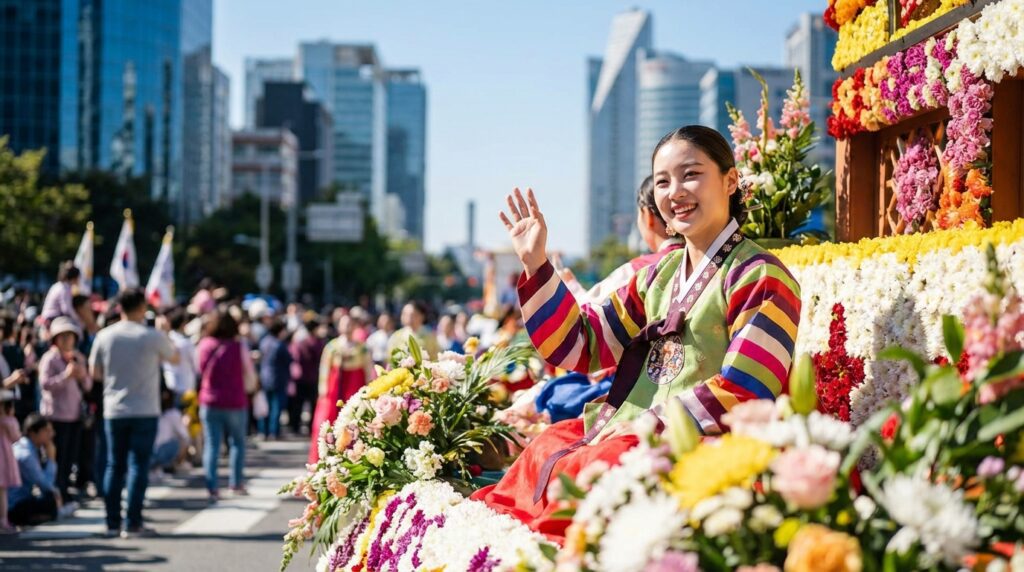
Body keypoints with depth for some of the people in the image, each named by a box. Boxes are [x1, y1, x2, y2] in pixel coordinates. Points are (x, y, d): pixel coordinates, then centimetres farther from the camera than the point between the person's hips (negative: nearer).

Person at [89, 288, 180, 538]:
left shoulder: (105, 336, -2)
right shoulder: (153, 336, -9)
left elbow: (95, 372, 7)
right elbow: (175, 358, 8)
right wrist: (165, 332, 21)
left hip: (113, 411, 3)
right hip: (144, 411, -3)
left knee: (114, 466, 10)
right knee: (138, 466, 0)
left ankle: (112, 522, 12)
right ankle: (132, 524, -2)